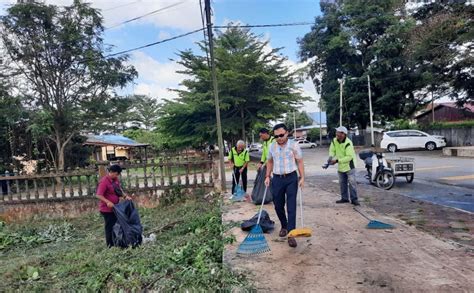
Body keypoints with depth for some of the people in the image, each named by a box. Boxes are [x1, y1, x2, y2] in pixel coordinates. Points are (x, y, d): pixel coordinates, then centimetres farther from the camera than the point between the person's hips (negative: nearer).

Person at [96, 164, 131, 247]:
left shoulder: (115, 179, 5)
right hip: (107, 209, -8)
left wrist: (125, 196, 2)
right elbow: (99, 195, -24)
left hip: (115, 208, 8)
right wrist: (108, 202, -35)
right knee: (110, 227, 1)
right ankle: (110, 245, 13)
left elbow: (119, 190, 17)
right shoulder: (104, 181, -20)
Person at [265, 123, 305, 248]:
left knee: (291, 207, -5)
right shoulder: (272, 146, 4)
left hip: (291, 178, -4)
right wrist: (267, 176, 8)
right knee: (278, 206, 12)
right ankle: (284, 226, 35)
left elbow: (300, 162, -4)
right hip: (277, 179, 4)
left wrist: (302, 178, -11)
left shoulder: (294, 145, -7)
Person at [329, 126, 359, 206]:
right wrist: (331, 157, -15)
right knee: (342, 183, 13)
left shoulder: (348, 143, -25)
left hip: (349, 165, -7)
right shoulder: (334, 141, -5)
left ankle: (354, 199, 1)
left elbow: (349, 157, -28)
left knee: (352, 182, -8)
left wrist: (337, 160, -31)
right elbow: (332, 150, 7)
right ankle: (344, 198, 25)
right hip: (340, 166, 7)